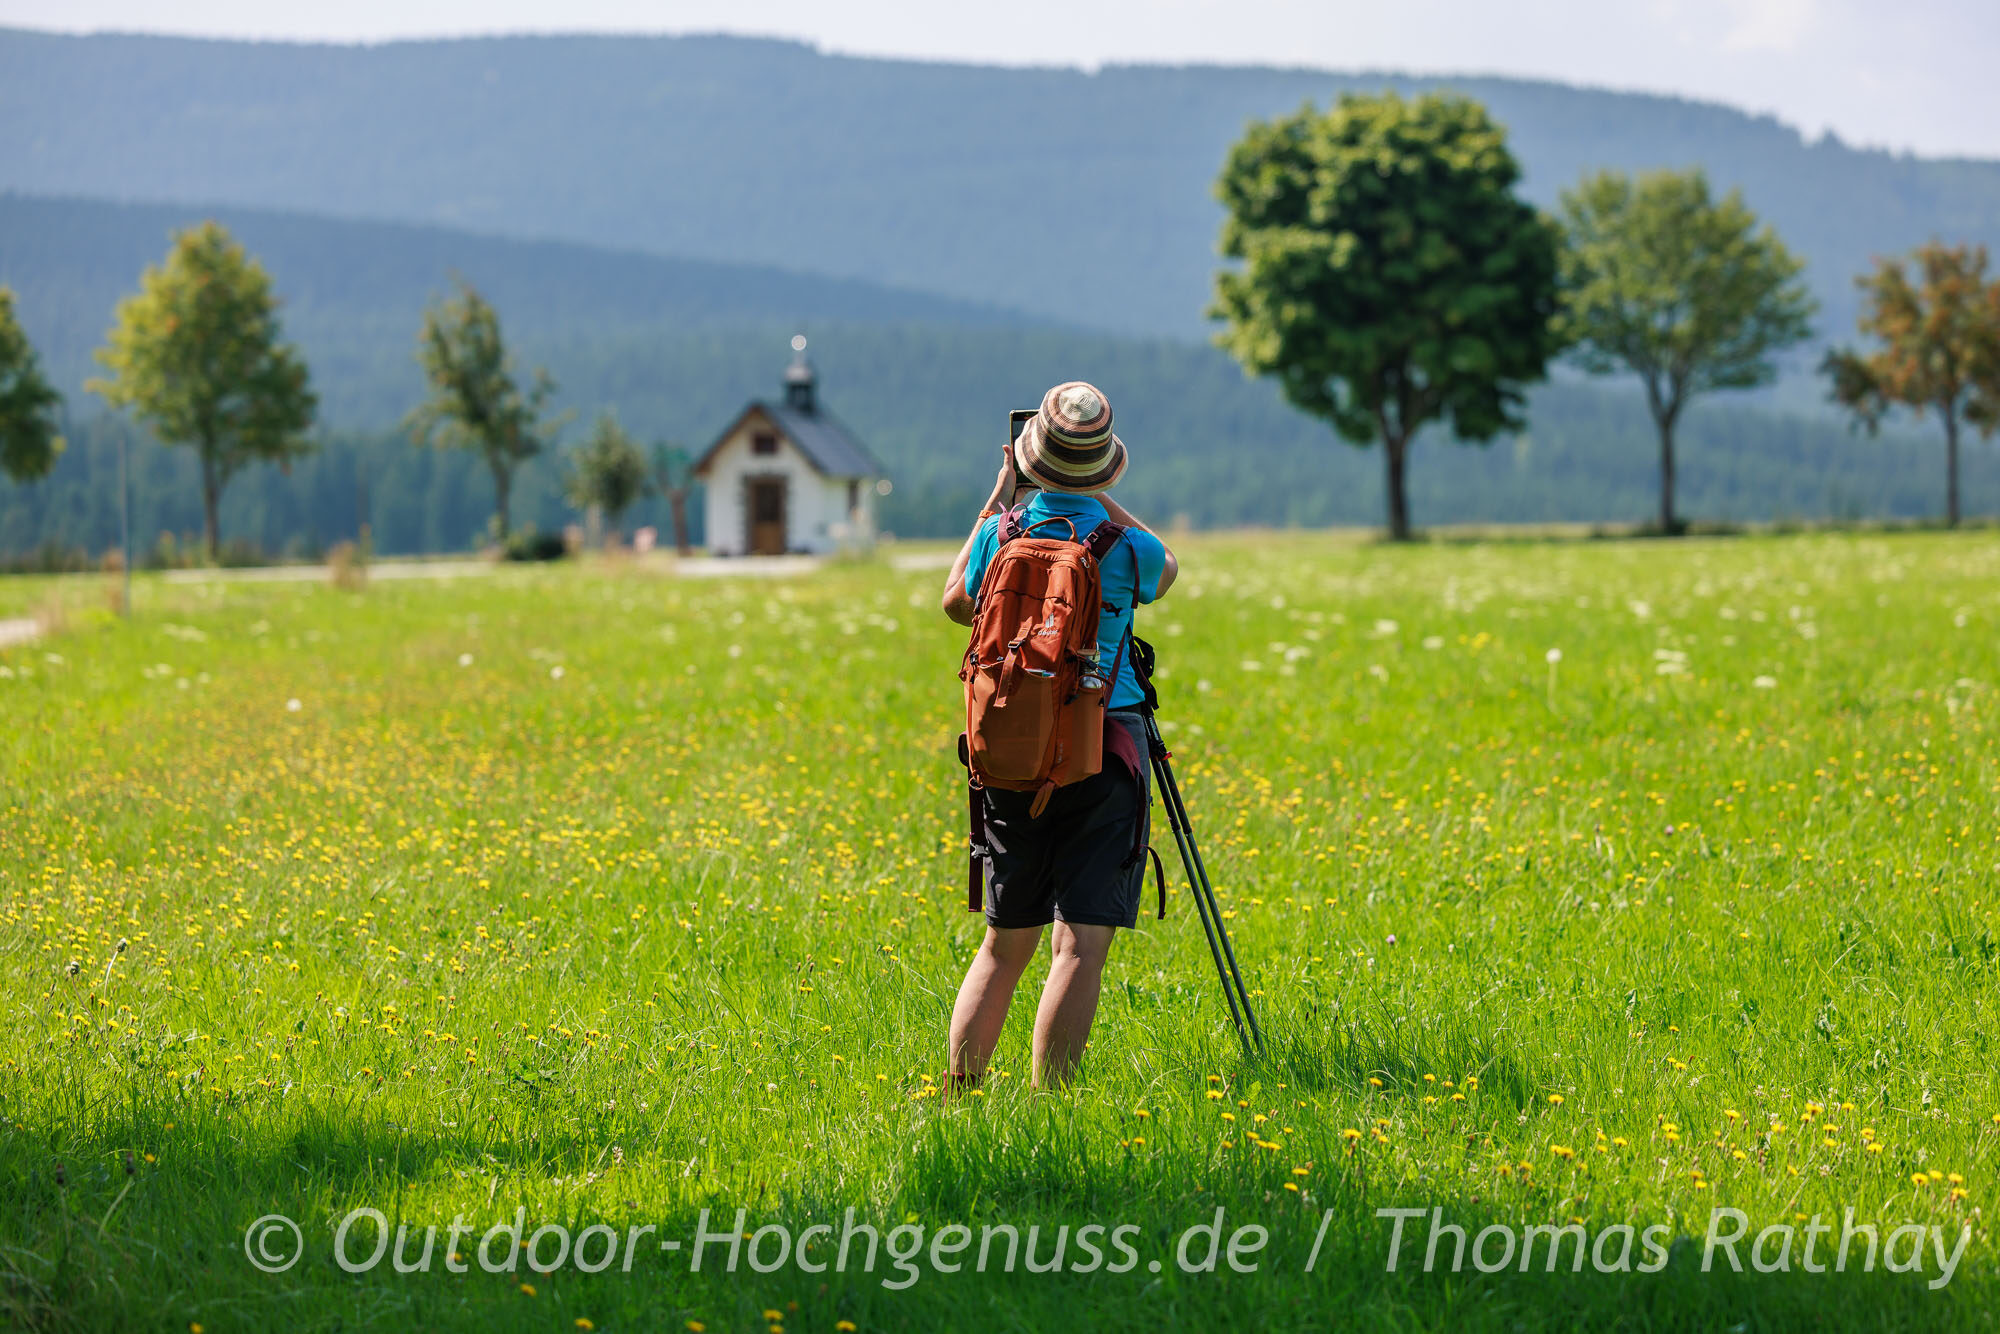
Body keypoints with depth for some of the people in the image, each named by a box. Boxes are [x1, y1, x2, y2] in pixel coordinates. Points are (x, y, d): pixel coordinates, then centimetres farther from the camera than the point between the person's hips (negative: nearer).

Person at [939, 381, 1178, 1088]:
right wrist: (1101, 503, 23)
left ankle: (958, 1088, 11)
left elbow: (956, 602, 20)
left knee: (1006, 940, 14)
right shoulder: (1125, 549, -7)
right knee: (1080, 943, -6)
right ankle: (1047, 1102, -13)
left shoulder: (1002, 534, -2)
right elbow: (1167, 572, 19)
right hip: (1104, 754, -3)